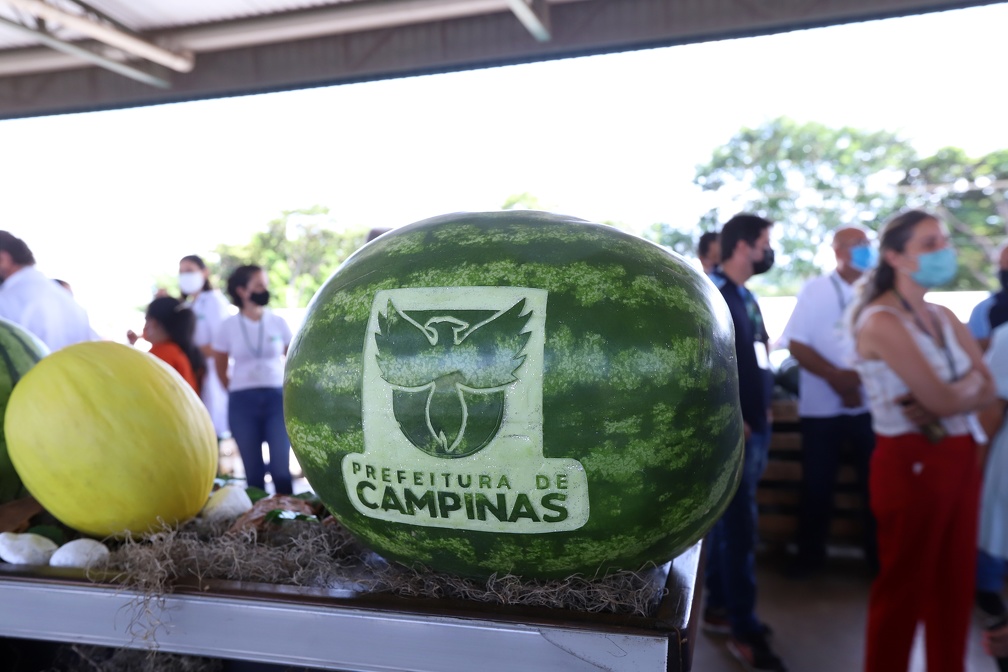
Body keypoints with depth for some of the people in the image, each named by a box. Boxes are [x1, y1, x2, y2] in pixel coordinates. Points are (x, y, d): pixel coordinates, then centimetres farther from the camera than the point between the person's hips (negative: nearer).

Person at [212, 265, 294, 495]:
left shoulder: (278, 323, 4)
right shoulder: (228, 326, 3)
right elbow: (220, 369, 12)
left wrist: (288, 391, 6)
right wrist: (236, 392, 8)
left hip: (277, 399, 0)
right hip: (243, 402, 0)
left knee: (281, 468, -5)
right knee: (253, 471, 5)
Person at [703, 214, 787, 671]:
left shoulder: (744, 295, 14)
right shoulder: (712, 293, -14)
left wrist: (763, 409, 14)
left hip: (753, 426, 9)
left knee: (731, 522, 16)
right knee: (739, 527, -2)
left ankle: (718, 608, 29)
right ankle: (744, 632, 10)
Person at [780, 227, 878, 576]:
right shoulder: (815, 289, -2)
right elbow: (796, 344, -8)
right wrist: (835, 376, -19)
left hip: (871, 404, 3)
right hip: (822, 406, -2)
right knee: (817, 485, 7)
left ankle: (879, 555, 25)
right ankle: (809, 556, 22)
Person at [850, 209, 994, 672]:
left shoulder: (945, 318, 10)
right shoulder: (880, 321, -15)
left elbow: (987, 389, 3)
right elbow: (942, 400, -20)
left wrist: (951, 395, -15)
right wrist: (970, 384, -2)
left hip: (960, 457, 8)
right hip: (912, 462, -7)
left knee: (955, 583, 16)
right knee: (904, 586, 6)